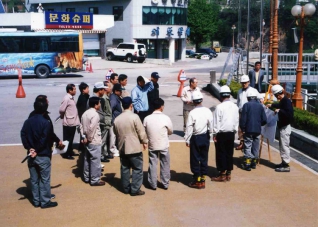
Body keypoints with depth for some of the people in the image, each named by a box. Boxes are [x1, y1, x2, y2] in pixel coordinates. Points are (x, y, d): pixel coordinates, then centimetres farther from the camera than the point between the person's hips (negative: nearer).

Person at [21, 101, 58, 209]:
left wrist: (29, 148, -7)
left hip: (31, 155, 6)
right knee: (45, 179, 4)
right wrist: (37, 151, -10)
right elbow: (44, 140, -18)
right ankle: (45, 202, 10)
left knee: (34, 179, 13)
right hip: (43, 155, -5)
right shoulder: (46, 123, -13)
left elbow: (23, 136, -2)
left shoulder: (27, 122, 5)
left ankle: (36, 201, 21)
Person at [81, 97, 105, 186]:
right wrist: (89, 138, -14)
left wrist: (84, 137, 3)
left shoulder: (85, 113, 9)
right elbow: (92, 128, -25)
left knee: (87, 159, 17)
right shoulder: (95, 114, -19)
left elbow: (82, 126, 7)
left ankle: (87, 177, 27)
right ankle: (95, 180, 4)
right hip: (94, 141, -9)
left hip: (88, 141, 9)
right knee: (95, 161, -1)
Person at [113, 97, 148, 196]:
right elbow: (141, 131, -10)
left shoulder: (117, 119, 2)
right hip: (134, 148, -6)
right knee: (137, 169, 3)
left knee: (125, 168, 13)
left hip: (122, 148, 6)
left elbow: (116, 133, 13)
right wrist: (144, 141, 4)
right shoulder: (134, 117, -14)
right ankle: (135, 190, 3)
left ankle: (126, 188, 20)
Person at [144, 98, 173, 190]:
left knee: (152, 165, 13)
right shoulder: (166, 118, -15)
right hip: (164, 146, -1)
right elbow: (171, 131, -2)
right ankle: (165, 184, 23)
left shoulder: (147, 118, -11)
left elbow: (145, 132, 1)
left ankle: (153, 184, 20)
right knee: (165, 165, 14)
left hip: (152, 146, 1)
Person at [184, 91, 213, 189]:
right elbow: (211, 126, 0)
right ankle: (203, 179, 21)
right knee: (204, 158, 13)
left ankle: (197, 181, 11)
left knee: (195, 159, 6)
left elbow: (189, 128, -13)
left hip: (195, 138, -4)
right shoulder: (207, 111, -7)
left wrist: (187, 140, -3)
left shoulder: (192, 113, -17)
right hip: (205, 137, 4)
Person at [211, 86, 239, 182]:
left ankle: (222, 175, 5)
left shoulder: (219, 107, -14)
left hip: (221, 133, -5)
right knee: (229, 153, 11)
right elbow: (236, 121, 8)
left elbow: (216, 122, -12)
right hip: (231, 133, 5)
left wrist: (215, 134, -5)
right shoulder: (235, 107, 2)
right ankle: (228, 174, 16)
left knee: (221, 154, 2)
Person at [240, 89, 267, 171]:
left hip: (248, 130, -4)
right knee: (255, 147, 13)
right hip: (258, 130, 4)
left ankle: (247, 164, -2)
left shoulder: (246, 105, -9)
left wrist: (242, 128, -2)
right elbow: (264, 120, 3)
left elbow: (243, 118, -11)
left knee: (247, 147, 1)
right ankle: (254, 162, 22)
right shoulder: (260, 106, 2)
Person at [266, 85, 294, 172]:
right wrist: (272, 105, 41)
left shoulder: (286, 101, -20)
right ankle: (284, 162, 28)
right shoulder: (283, 100, 8)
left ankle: (286, 166, 1)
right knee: (283, 145, 18)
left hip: (285, 127, -10)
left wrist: (279, 111, -24)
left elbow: (290, 114, -29)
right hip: (282, 126, 10)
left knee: (284, 146, -5)